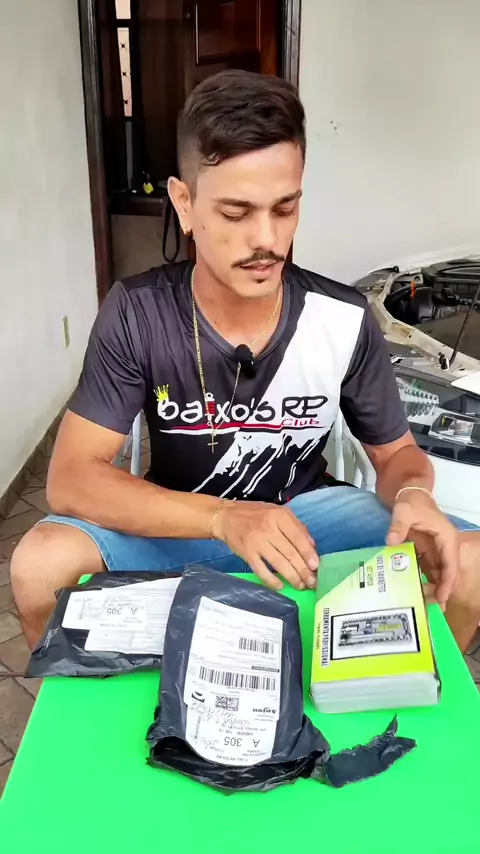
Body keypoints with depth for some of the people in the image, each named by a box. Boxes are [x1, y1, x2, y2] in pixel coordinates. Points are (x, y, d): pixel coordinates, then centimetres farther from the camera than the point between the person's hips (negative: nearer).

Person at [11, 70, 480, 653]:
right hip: (180, 523, -1)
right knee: (41, 564, -27)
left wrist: (412, 493, -27)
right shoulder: (135, 313, -18)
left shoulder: (345, 320, -14)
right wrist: (223, 518, -37)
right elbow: (69, 479, -23)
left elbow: (395, 452, -1)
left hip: (304, 512, 2)